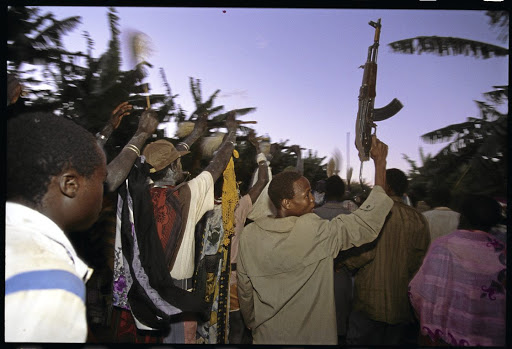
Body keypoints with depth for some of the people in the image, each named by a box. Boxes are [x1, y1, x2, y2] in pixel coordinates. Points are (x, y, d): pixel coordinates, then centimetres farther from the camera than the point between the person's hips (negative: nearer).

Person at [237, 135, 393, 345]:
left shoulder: (249, 234, -12)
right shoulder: (316, 233, -25)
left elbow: (244, 289, -2)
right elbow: (367, 223, -20)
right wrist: (380, 163, -14)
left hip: (267, 335, 3)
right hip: (312, 335, -3)